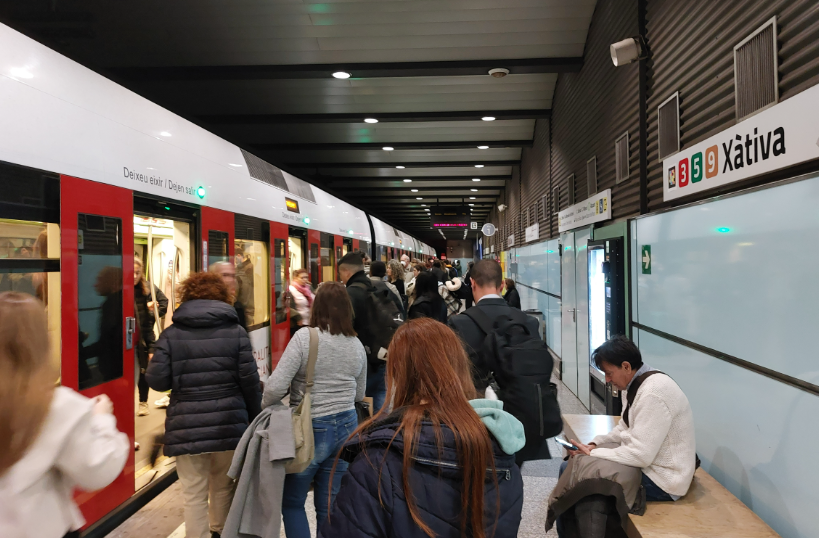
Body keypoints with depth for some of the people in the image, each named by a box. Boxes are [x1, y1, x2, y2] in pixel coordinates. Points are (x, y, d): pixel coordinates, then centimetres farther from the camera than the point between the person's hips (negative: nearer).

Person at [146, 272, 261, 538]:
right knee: (223, 488, 19)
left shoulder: (171, 334, 0)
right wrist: (255, 419, 8)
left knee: (194, 495, 8)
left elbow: (157, 381, -4)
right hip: (229, 424, 1)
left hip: (187, 427, -1)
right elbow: (250, 381, -4)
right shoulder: (236, 332, -1)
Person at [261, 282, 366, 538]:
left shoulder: (304, 336, -16)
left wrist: (264, 408, 0)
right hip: (346, 427, 5)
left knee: (291, 500, 17)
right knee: (330, 505, 17)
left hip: (310, 429, -5)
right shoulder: (357, 345, 0)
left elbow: (276, 386, -19)